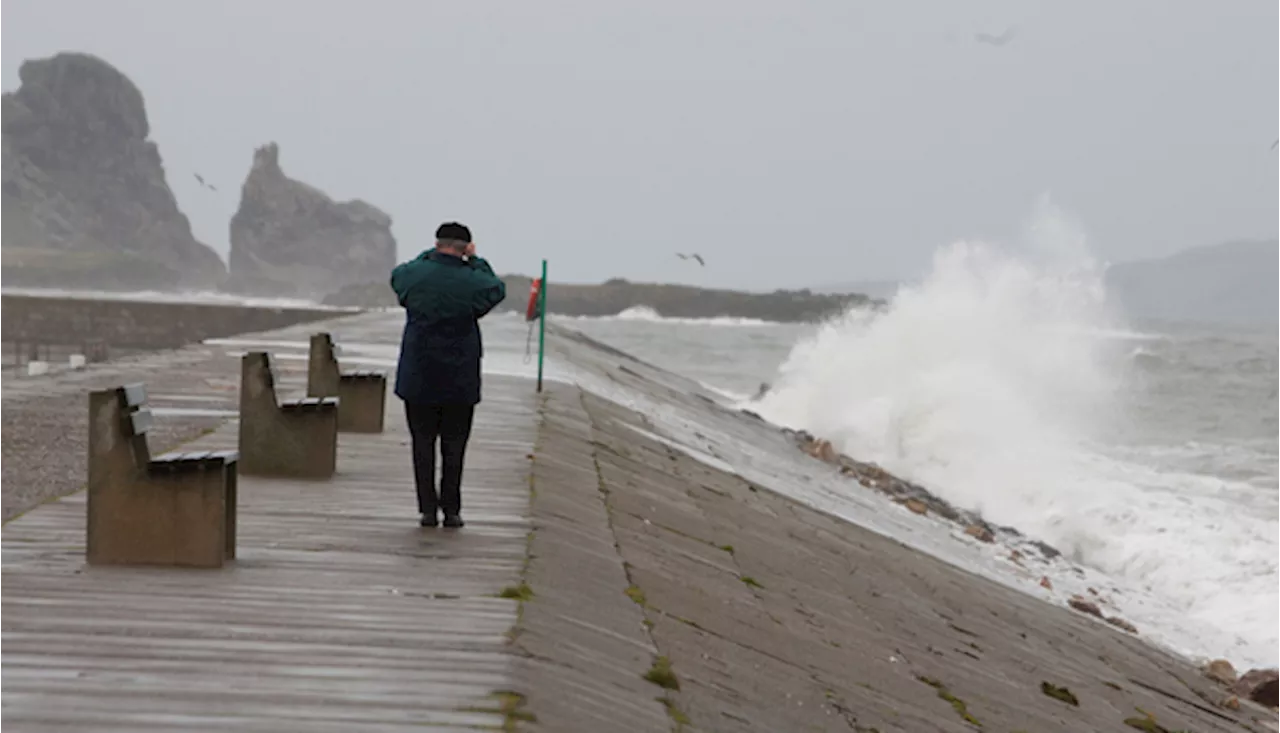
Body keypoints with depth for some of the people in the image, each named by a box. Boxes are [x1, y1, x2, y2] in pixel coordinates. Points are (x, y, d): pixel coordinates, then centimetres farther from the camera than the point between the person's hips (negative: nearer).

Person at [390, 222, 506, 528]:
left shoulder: (414, 274, -5)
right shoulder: (473, 281, -10)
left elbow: (398, 272, 20)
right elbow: (498, 288, 13)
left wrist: (431, 255, 22)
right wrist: (475, 260, 15)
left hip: (418, 377, 1)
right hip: (459, 380, -1)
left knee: (423, 443, 8)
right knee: (453, 445, 7)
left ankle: (428, 509, 5)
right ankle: (451, 510, 7)